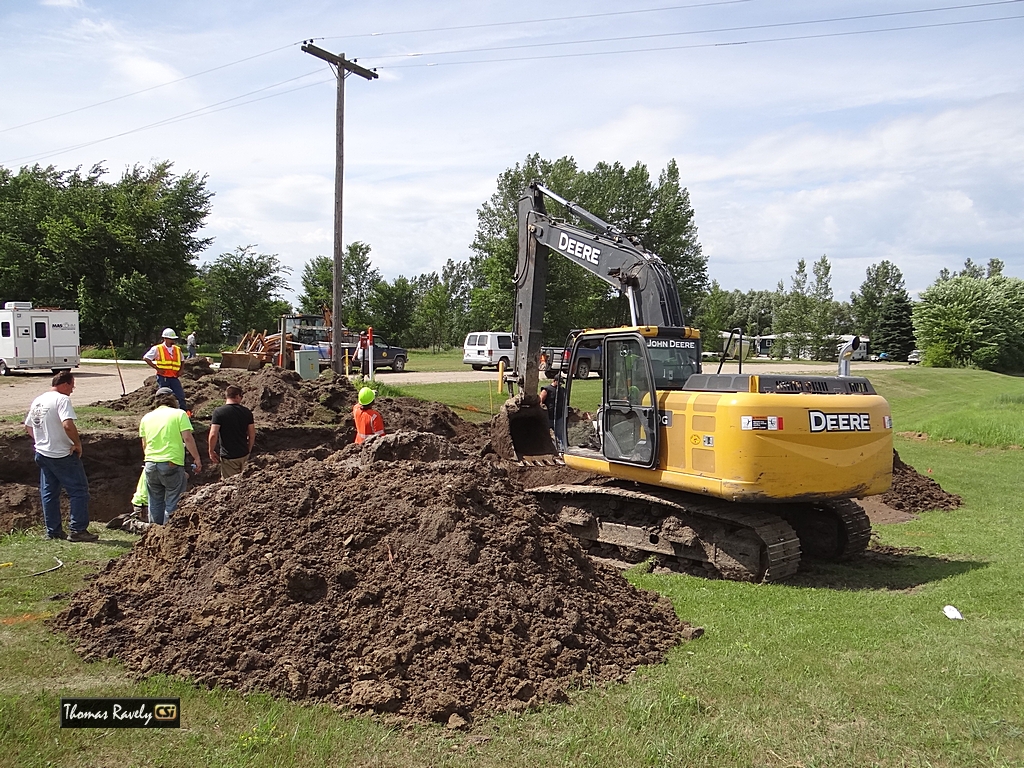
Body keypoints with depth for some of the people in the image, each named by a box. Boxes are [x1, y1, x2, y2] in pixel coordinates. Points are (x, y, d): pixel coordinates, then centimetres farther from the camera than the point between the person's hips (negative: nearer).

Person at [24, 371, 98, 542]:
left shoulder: (37, 401, 11)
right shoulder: (62, 399, -16)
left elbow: (28, 426, 19)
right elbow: (68, 425, -29)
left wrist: (41, 441, 19)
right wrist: (78, 444, -18)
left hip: (42, 454, 9)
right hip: (63, 455, -8)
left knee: (49, 493, 14)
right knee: (79, 491, 0)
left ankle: (53, 531, 19)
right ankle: (77, 530, -1)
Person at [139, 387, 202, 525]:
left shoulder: (146, 417, 12)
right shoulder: (179, 414, -2)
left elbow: (144, 445, 17)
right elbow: (188, 438, -9)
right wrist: (197, 458, -2)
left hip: (150, 464, 5)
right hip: (172, 464, -5)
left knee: (155, 502, 15)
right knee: (173, 503, 2)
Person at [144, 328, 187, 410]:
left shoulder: (177, 349, 12)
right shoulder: (157, 349, -2)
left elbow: (181, 361, 28)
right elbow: (146, 358, -3)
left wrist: (180, 370, 9)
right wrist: (157, 368, -9)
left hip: (174, 377, 4)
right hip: (162, 378, -4)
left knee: (181, 396, -4)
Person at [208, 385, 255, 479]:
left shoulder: (218, 412, -12)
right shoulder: (246, 412, -1)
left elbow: (213, 435, -17)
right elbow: (252, 434, 3)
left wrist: (211, 452, -4)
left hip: (228, 456, -4)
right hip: (244, 454, 4)